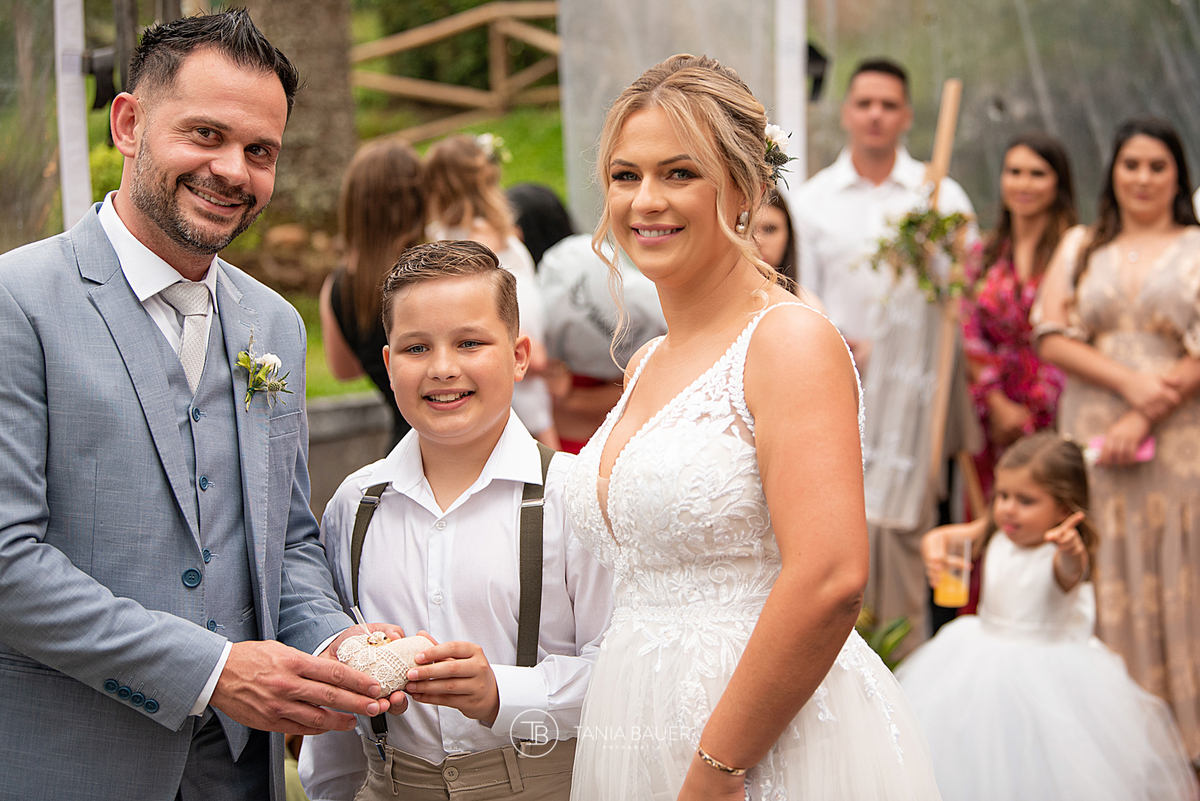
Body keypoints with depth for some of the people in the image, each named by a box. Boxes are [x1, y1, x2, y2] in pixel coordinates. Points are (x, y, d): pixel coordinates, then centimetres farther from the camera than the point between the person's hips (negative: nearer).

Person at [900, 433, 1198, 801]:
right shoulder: (997, 537, -2)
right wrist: (937, 555, -14)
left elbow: (1071, 571, -46)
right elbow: (941, 536, 8)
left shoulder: (1062, 555, -22)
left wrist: (1072, 551, -68)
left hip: (1048, 669, -6)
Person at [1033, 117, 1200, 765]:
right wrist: (1129, 382, -11)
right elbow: (1052, 337, 2)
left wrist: (1145, 418, -12)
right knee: (1106, 582, 2)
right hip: (1092, 434, 2)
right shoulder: (1081, 246, 14)